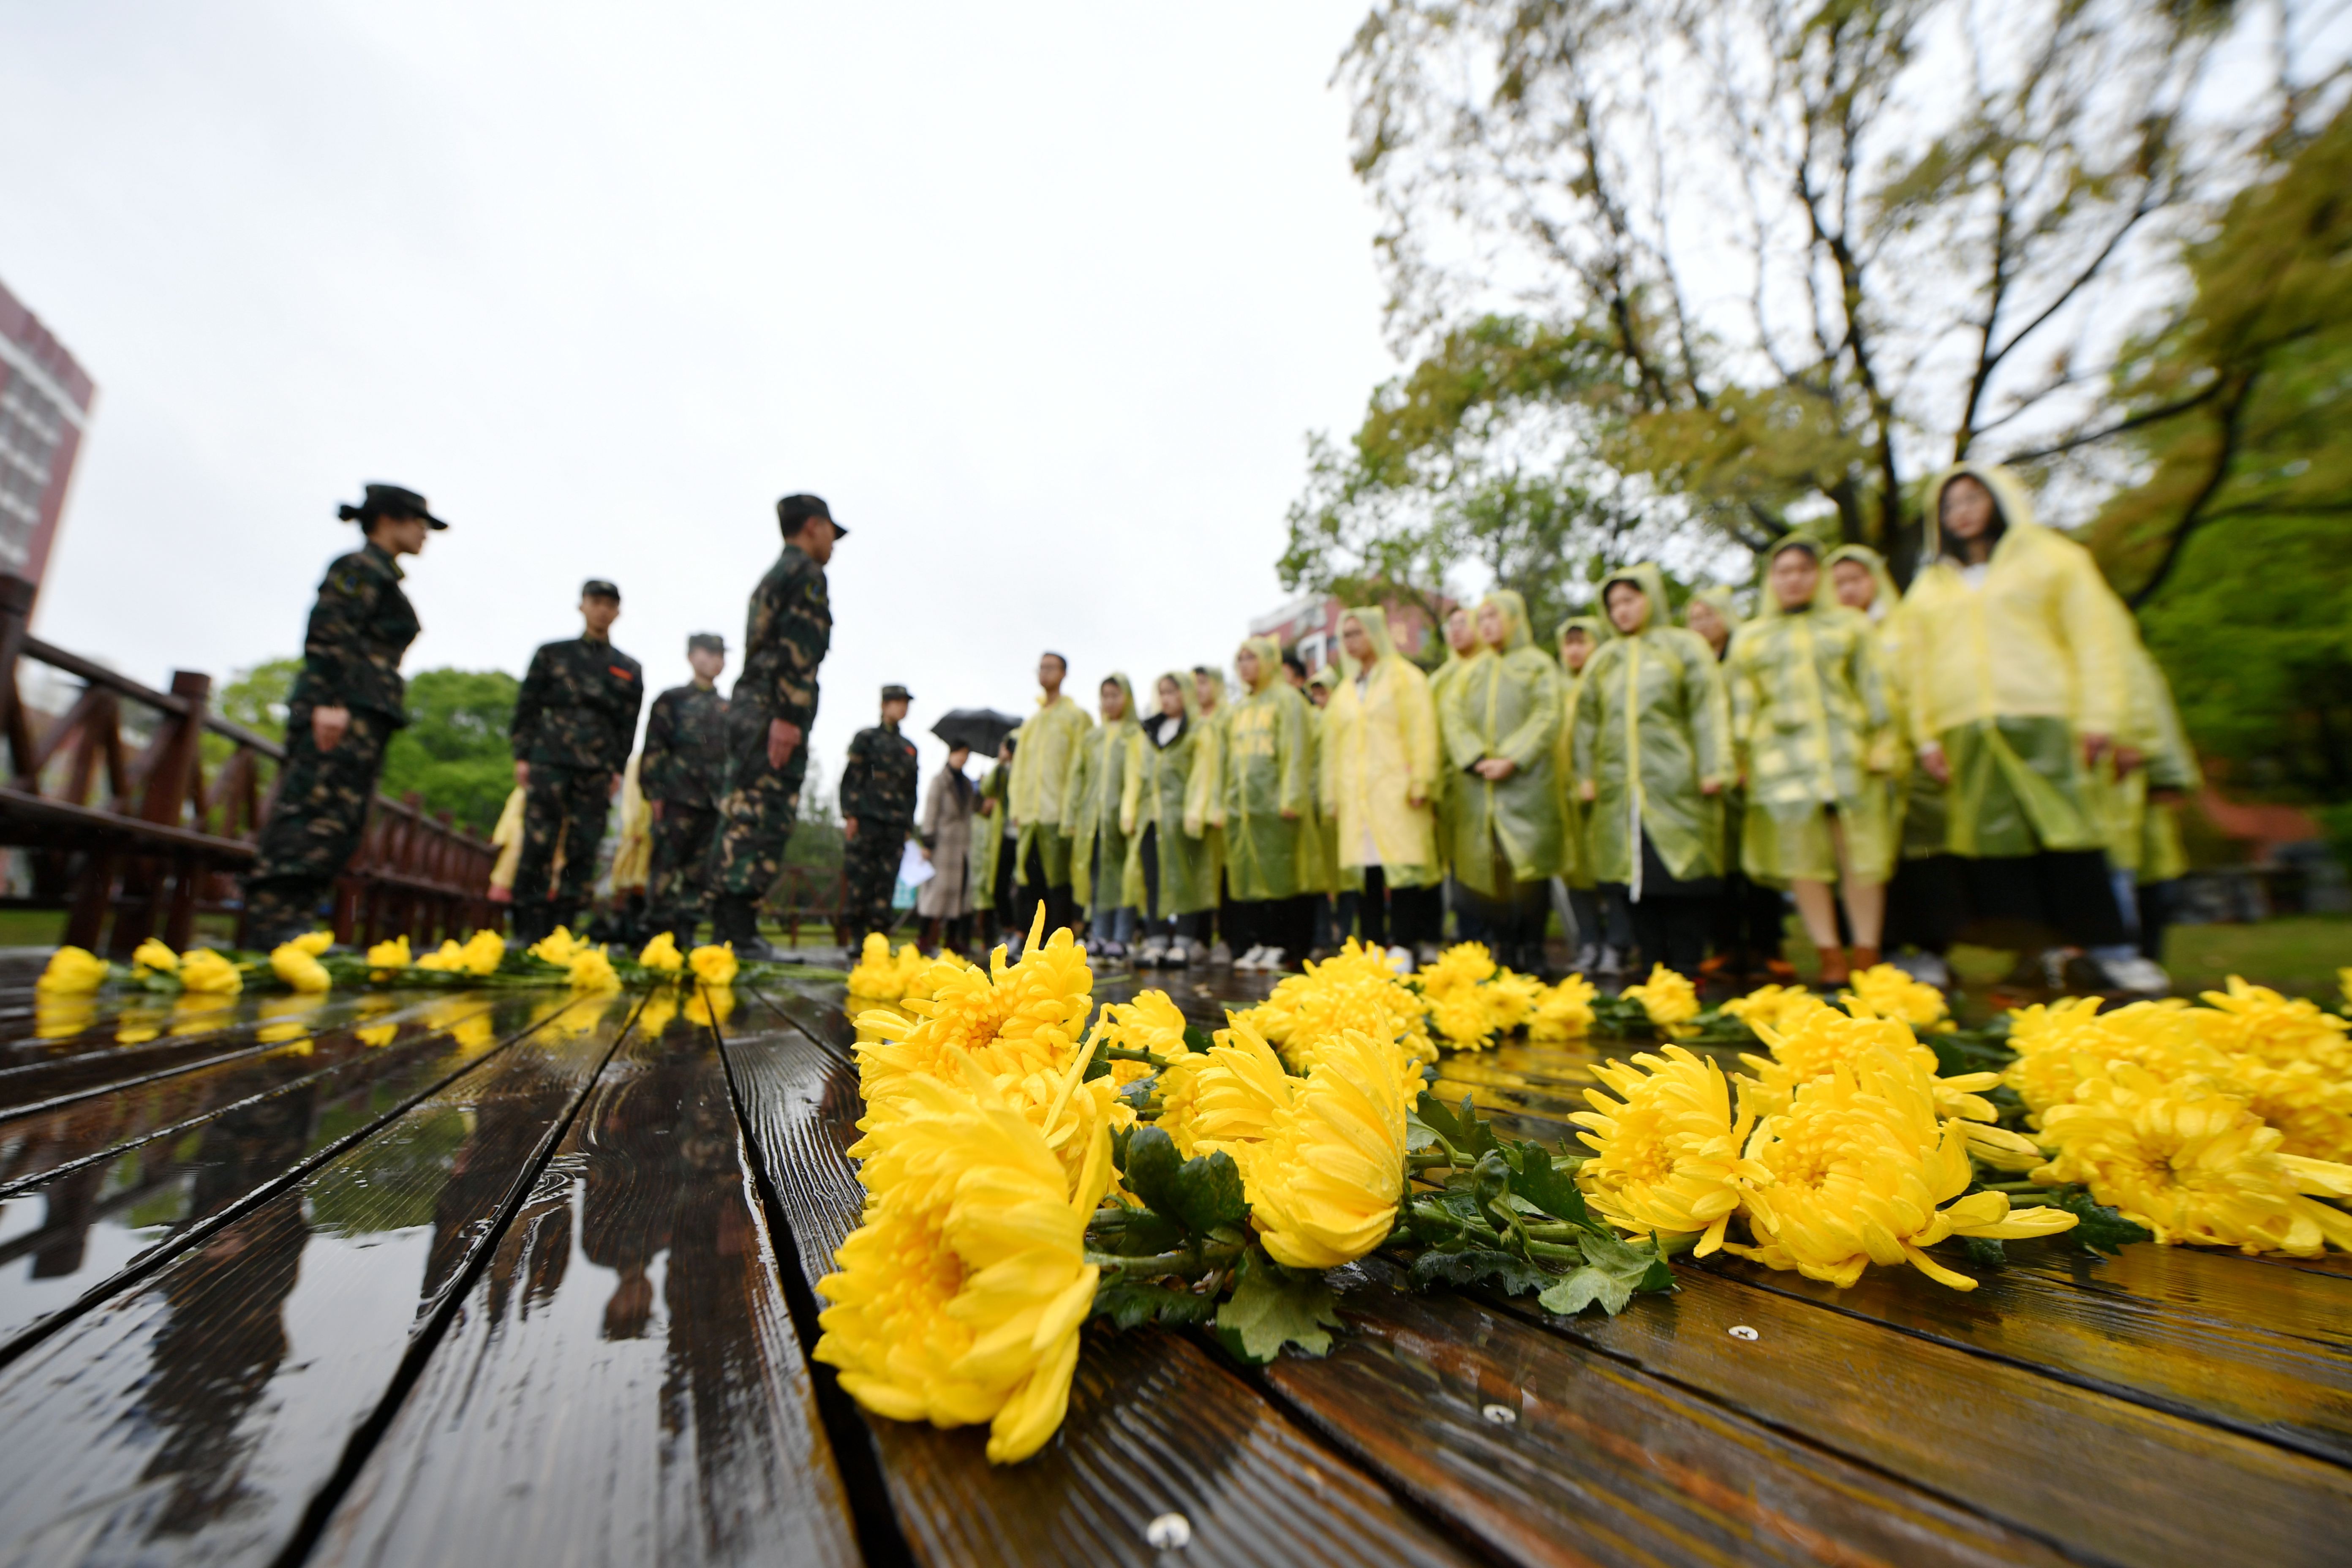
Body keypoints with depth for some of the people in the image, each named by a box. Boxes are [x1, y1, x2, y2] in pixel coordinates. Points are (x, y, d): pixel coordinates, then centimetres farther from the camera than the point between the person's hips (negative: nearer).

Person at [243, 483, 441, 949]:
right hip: (343, 714, -10)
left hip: (362, 718, 10)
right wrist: (331, 700, -22)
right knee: (317, 810, -13)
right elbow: (327, 632, -14)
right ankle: (273, 923, -14)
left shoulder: (381, 575, 27)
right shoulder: (361, 568, 0)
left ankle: (285, 924, 6)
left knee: (342, 823, 5)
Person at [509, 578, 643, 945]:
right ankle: (528, 930, 0)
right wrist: (522, 756, 1)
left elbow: (629, 726, 11)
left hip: (596, 773, 1)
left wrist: (617, 770, 3)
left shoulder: (629, 670, 15)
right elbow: (526, 707, 9)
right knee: (538, 844, -6)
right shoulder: (551, 654, 13)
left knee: (582, 852, -2)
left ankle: (562, 928, 3)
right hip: (549, 762, -1)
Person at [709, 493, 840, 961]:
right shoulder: (806, 572, -3)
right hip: (775, 711, -10)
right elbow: (796, 650, -16)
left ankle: (725, 930, 13)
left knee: (741, 819, 8)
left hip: (747, 707, 10)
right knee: (766, 823, -11)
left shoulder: (772, 578, 26)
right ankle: (741, 934, -12)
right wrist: (788, 716, -22)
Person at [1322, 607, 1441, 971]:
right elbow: (1332, 746, 19)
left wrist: (1420, 783, -11)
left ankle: (1402, 947, -2)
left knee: (1402, 866, -8)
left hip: (1395, 791, -4)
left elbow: (1421, 732, -2)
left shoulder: (1405, 678, 7)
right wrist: (1332, 797, 11)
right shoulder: (1345, 691, 21)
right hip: (1355, 796, 4)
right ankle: (1374, 947, 6)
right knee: (1365, 872, 1)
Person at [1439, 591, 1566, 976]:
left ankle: (1531, 953, 1)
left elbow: (1547, 717, -3)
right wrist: (1476, 759, -11)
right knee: (1486, 867, -1)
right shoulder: (1471, 670, 20)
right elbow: (1451, 715, 6)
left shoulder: (1538, 663, 10)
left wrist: (1511, 760, -16)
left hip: (1526, 782, -3)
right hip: (1478, 785, 3)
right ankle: (1501, 952, 7)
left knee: (1528, 867, -9)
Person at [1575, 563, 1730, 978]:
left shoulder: (1684, 646, 8)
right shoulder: (1604, 658, 17)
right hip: (1620, 788, 3)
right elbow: (1587, 720, 15)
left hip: (1675, 784, -3)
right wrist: (1585, 774, 6)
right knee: (1637, 879, 2)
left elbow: (1709, 709, 0)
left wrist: (1714, 769, -9)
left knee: (1680, 878, -4)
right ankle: (1654, 969, 11)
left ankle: (1685, 972, 6)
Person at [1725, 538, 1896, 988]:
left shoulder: (1849, 624, 15)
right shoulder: (1750, 638, 14)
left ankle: (1866, 956, 6)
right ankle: (1831, 958, 3)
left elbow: (1875, 689, 10)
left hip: (1847, 753, 0)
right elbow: (1742, 707, 10)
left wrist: (1881, 747, 1)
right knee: (1802, 858, -3)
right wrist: (1743, 764, 4)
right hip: (1784, 758, 0)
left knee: (1859, 855, -2)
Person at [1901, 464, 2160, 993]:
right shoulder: (1928, 587, 18)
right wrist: (1926, 736, 3)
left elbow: (2093, 636, 5)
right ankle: (2043, 947, 3)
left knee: (2068, 830, -6)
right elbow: (1917, 665, 13)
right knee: (1995, 838, -3)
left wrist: (2097, 716, -5)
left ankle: (2107, 946, 2)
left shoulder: (2050, 557, 13)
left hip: (2043, 721, -2)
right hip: (1966, 730, 2)